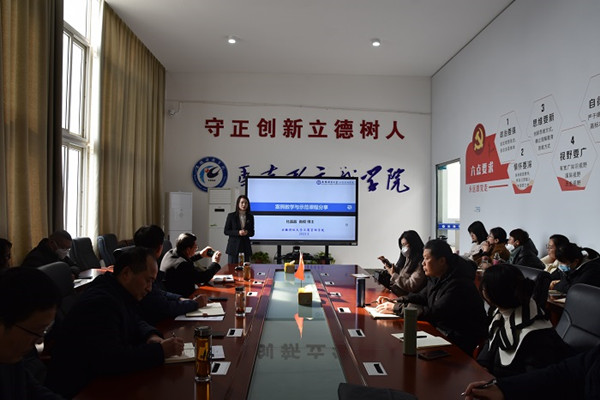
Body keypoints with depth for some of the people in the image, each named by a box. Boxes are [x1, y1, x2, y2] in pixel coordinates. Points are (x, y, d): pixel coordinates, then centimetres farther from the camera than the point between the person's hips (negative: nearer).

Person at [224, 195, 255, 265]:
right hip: (234, 246, -2)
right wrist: (238, 232, -15)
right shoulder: (231, 216, 0)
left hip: (245, 246, 2)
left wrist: (247, 232, -12)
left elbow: (252, 233, 12)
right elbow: (226, 231, -1)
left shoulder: (250, 217, 8)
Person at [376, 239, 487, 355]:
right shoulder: (436, 277, 4)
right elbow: (421, 297, 15)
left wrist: (396, 308, -26)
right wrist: (394, 301, -2)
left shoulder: (458, 284, -26)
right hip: (441, 330, 8)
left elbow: (434, 313, -30)